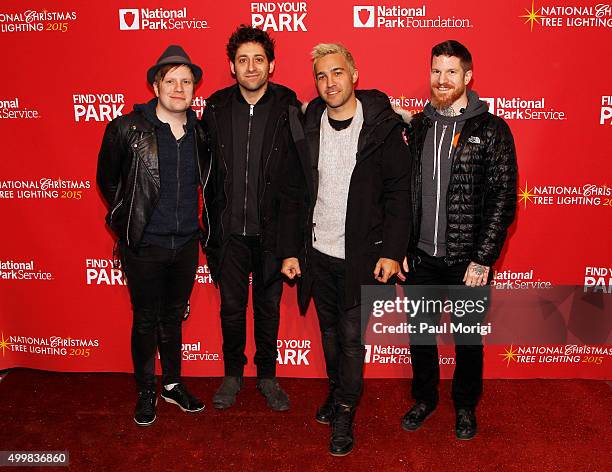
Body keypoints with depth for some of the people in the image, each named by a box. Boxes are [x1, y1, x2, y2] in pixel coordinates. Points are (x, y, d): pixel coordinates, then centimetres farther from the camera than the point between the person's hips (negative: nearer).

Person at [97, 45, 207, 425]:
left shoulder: (199, 132, 0)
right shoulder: (126, 129, -11)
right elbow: (107, 179, 3)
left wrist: (198, 224, 10)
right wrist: (127, 219, 5)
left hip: (186, 243, 3)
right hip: (145, 246, -3)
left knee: (173, 317, 18)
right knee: (146, 320, 11)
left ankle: (173, 384, 36)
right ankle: (146, 391, 31)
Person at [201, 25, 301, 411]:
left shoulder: (289, 107, -7)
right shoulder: (216, 107, 0)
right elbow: (207, 168, 3)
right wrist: (214, 219, 2)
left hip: (271, 229, -1)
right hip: (230, 229, 2)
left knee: (268, 307, 14)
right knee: (232, 306, 14)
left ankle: (267, 376, 33)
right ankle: (233, 374, 34)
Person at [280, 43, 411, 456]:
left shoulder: (382, 127, -8)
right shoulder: (307, 128, 2)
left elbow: (398, 193, -8)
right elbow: (293, 194, 5)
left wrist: (392, 251, -14)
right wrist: (290, 250, 2)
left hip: (361, 255, -3)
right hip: (318, 253, 4)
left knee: (352, 336, 4)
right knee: (330, 332, 17)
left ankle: (345, 415, 23)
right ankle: (337, 392, 40)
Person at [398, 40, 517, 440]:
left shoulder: (492, 130, -7)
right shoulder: (416, 127, 4)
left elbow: (503, 200, -9)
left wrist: (482, 259, -13)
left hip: (467, 262, -3)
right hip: (420, 259, 3)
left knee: (468, 340, 14)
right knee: (420, 335, 16)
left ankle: (466, 406, 37)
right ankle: (424, 398, 39)